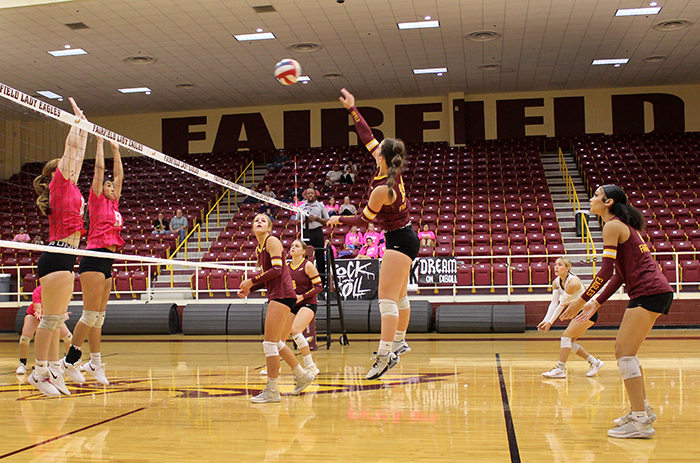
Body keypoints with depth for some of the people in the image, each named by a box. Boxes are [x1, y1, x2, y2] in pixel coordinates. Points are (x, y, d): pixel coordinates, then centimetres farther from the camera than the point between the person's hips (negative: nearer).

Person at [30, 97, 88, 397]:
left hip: (65, 258, 9)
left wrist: (84, 125, 31)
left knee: (57, 318, 8)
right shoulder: (59, 183, -2)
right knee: (51, 318, -7)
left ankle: (54, 371, 11)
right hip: (57, 257, -9)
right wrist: (78, 118, 9)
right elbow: (71, 145, -1)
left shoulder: (69, 187, 19)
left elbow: (79, 152, 27)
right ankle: (39, 372, -1)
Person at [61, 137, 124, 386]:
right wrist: (100, 142, 10)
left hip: (108, 261, 8)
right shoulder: (97, 201, 3)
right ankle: (69, 360, -1)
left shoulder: (115, 205, 20)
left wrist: (116, 150, 31)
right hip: (94, 259, -8)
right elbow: (99, 168, 2)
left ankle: (95, 363, 11)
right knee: (91, 314, -9)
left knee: (99, 316, 8)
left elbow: (119, 175, 27)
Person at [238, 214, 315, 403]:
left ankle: (272, 391, -3)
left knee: (270, 343, -9)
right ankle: (302, 376, 30)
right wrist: (249, 289, 10)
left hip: (282, 294, -10)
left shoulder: (272, 241, -6)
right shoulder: (259, 248, 20)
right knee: (276, 343, 17)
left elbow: (277, 269, -18)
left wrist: (252, 280, -14)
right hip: (276, 295, 10)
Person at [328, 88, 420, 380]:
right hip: (405, 237, 10)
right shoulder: (393, 172, -2)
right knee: (399, 296, 21)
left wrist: (339, 219, 6)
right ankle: (399, 342, 36)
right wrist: (352, 109, 4)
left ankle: (385, 355, -19)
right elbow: (368, 138, 5)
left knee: (387, 298, -14)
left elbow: (364, 219, -10)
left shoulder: (382, 189, -25)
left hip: (399, 241, -10)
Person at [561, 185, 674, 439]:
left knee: (625, 352, -10)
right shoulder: (624, 226, 20)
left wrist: (582, 300, -12)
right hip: (654, 292, 10)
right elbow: (620, 273, 19)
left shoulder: (613, 226, -9)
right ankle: (642, 409, 24)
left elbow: (606, 270, -17)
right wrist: (597, 303, 17)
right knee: (623, 350, 16)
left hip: (649, 293, -10)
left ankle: (640, 422, -11)